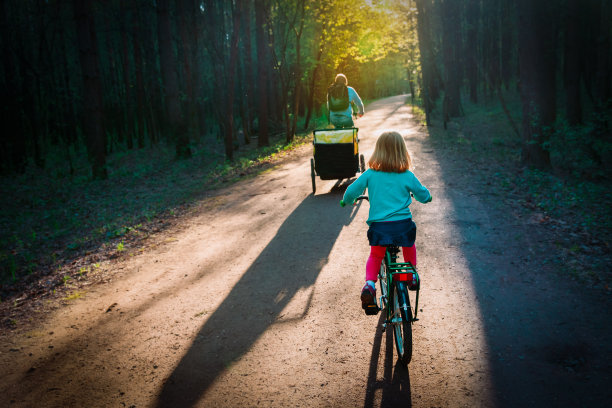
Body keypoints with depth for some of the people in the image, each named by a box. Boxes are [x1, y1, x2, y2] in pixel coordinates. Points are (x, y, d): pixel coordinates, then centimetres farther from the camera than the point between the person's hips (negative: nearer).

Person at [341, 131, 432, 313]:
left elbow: (352, 191, 2)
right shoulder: (408, 176, 0)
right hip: (403, 224, 0)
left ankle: (370, 284, -1)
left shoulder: (370, 174, -1)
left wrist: (346, 201, 24)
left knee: (375, 256, 19)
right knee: (409, 248, 31)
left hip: (378, 226, 0)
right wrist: (426, 194, 34)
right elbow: (424, 196, 10)